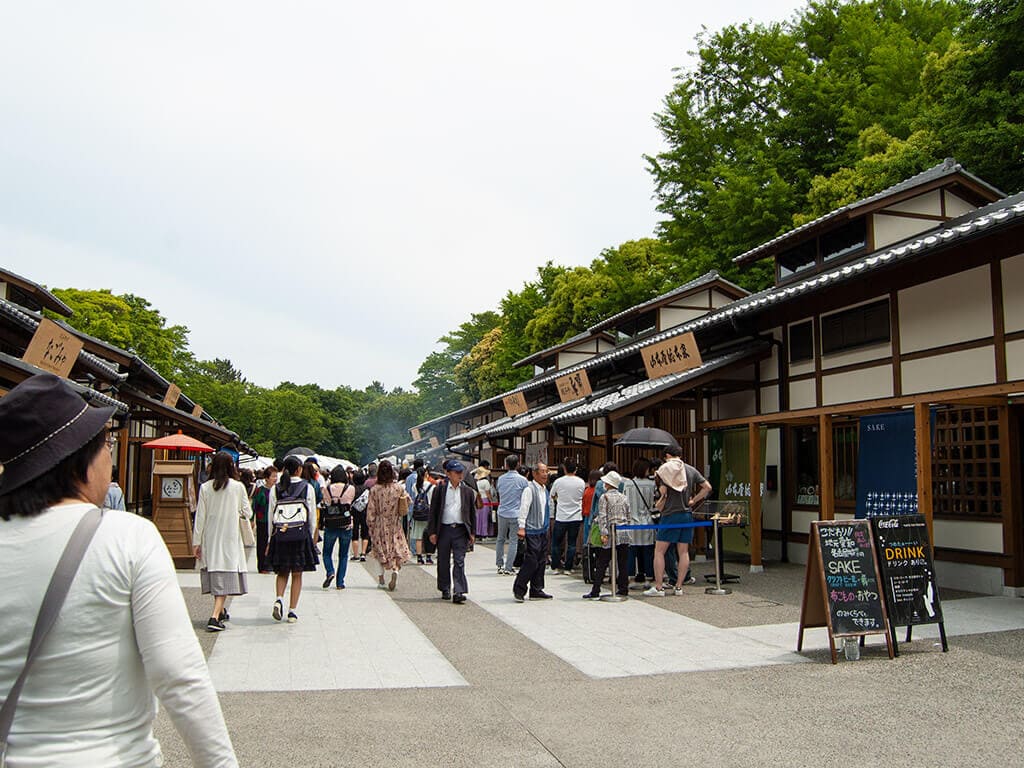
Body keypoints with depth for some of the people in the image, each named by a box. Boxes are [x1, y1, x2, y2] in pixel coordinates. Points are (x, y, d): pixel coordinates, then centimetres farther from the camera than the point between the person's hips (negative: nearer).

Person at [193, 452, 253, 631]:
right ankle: (215, 616, -16)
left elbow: (200, 516, 0)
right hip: (230, 537, -3)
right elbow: (247, 513, 1)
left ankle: (221, 610, 32)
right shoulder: (238, 487, -7)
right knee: (225, 576, -4)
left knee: (215, 575, 16)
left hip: (210, 538, 3)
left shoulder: (205, 487, -1)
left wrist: (196, 542, 6)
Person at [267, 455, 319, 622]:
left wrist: (270, 539, 7)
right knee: (297, 574, 7)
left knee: (282, 572, 16)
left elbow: (271, 516, 1)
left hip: (280, 535, 1)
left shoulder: (275, 489, 0)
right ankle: (292, 611, 6)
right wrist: (311, 537, 11)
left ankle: (279, 599, -7)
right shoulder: (308, 488, -4)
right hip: (301, 536, -1)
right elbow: (312, 515, -1)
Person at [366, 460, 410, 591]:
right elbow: (404, 510, 1)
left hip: (380, 525, 0)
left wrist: (371, 526, 3)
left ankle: (381, 578, 14)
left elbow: (371, 510, -6)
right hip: (395, 525, 0)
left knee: (380, 551, 15)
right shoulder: (399, 488, -8)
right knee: (396, 549, 9)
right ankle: (395, 570, -16)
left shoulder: (374, 489, -11)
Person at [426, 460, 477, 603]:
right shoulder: (440, 489, 1)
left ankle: (459, 592, -9)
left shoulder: (468, 491, 6)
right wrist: (432, 532, -3)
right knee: (443, 562, 10)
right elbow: (433, 511, 2)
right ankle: (445, 590, 25)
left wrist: (472, 533, 7)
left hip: (460, 530, 0)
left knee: (459, 561, -7)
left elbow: (472, 513, 11)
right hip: (444, 529, 0)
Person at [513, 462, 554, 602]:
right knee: (531, 561, -10)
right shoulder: (530, 489, -12)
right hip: (532, 531, -9)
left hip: (543, 531, 9)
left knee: (541, 561, 10)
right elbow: (524, 508, -17)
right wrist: (521, 527, -22)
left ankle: (536, 591, 18)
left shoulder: (545, 490, 15)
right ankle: (519, 590, 2)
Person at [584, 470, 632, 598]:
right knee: (623, 563, 8)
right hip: (624, 533, 4)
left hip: (611, 532, -4)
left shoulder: (604, 497, -4)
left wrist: (603, 534, -12)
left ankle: (595, 591, -1)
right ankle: (623, 589, 10)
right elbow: (628, 516, 13)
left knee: (602, 564, -1)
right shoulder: (623, 497, 10)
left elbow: (602, 516, -11)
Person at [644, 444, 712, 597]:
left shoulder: (664, 469, -4)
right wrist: (693, 501, 9)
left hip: (670, 514, -5)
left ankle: (658, 587, -3)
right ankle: (679, 587, 10)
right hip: (687, 515, 5)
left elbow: (664, 494, -10)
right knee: (684, 552, 9)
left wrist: (660, 508, 6)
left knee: (659, 551, 0)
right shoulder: (691, 470, 8)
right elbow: (707, 487, 5)